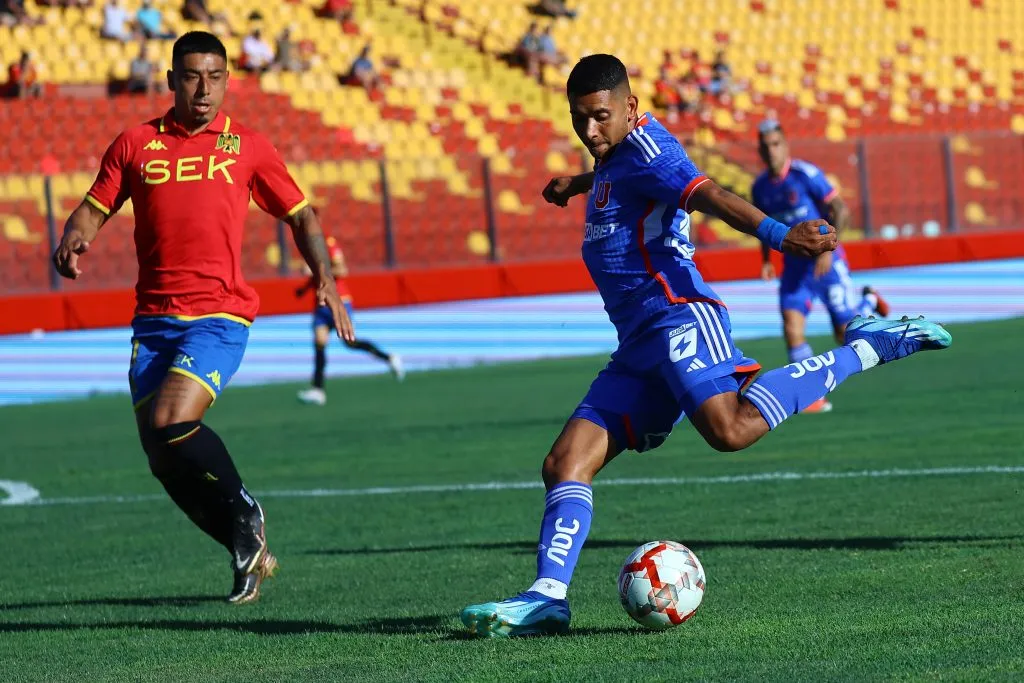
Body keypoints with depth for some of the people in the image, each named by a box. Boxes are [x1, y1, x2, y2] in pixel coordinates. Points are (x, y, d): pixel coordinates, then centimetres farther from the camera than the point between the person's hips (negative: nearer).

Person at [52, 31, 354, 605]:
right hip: (153, 318, 4)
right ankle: (249, 551, 17)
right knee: (162, 457, 1)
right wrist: (73, 242, -12)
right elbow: (94, 209, 11)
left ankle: (243, 510, 1)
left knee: (171, 422, -24)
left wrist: (325, 277, -1)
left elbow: (300, 216, 13)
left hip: (220, 315, -4)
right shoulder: (136, 144, 9)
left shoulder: (247, 147, 5)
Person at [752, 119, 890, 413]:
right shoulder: (760, 188, 1)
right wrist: (766, 260, 5)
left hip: (826, 262, -4)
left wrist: (828, 249, -27)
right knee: (792, 326, -16)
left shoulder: (806, 175, -17)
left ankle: (868, 300, 34)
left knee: (846, 335, 0)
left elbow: (841, 211, -17)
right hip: (795, 265, 4)